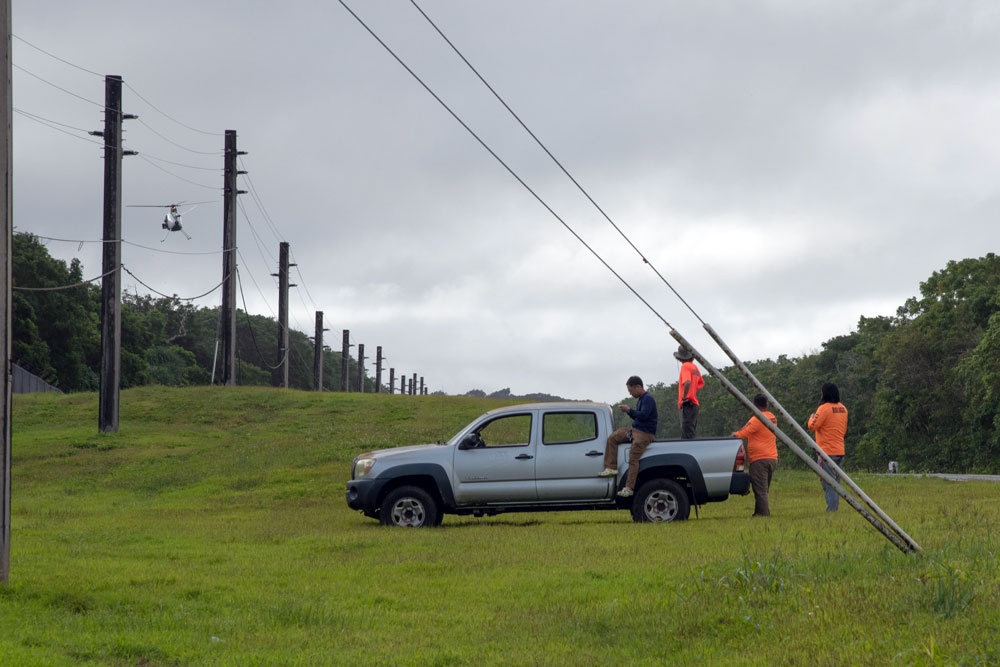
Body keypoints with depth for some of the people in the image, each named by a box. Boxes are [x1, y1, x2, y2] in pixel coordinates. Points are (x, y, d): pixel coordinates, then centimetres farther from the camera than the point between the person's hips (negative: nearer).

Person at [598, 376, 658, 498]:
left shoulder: (648, 399, -13)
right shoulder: (640, 399, 18)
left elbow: (643, 415, -24)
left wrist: (629, 410, -16)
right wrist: (628, 411, 8)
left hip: (645, 433, -10)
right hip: (635, 430, 10)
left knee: (633, 459, -19)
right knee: (612, 438, 5)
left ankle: (629, 488, -21)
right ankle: (611, 468, 2)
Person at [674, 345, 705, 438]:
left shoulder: (685, 366, -10)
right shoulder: (695, 367, 15)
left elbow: (687, 382, -26)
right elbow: (701, 383, 30)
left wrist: (684, 397, -16)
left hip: (687, 404, -9)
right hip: (695, 404, 9)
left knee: (687, 434, -11)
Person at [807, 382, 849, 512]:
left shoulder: (824, 408, -13)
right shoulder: (842, 409, 11)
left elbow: (813, 426, -14)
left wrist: (811, 418, 5)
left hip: (826, 451, -7)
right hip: (840, 451, 7)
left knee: (828, 482, -7)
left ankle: (831, 509, -11)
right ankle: (835, 508, 13)